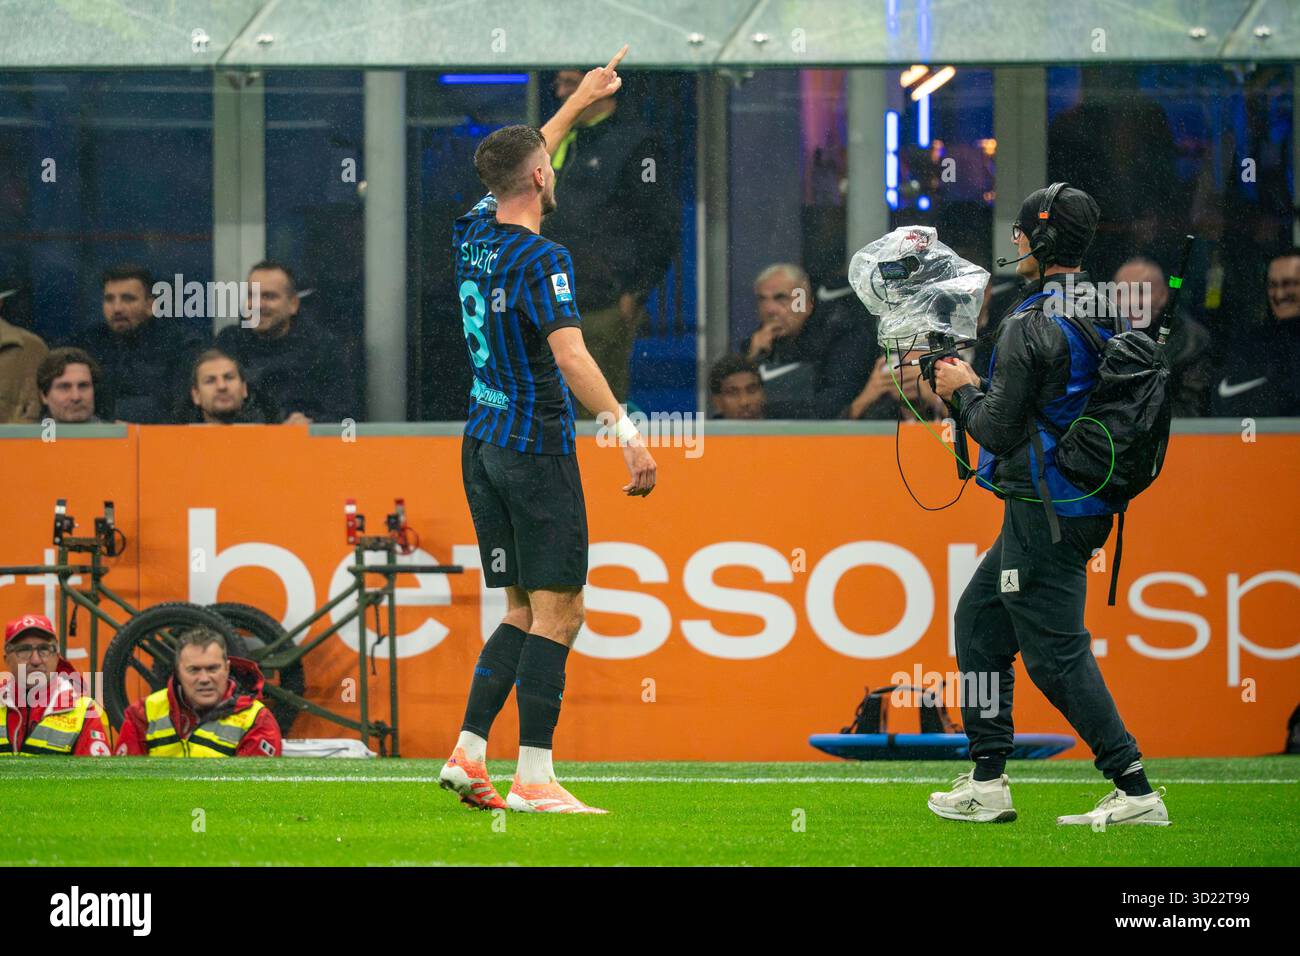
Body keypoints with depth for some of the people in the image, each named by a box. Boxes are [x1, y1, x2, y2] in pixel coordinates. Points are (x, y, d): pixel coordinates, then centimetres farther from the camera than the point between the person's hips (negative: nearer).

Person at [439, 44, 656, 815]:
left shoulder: (473, 235, 8)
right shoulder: (541, 259, -16)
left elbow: (511, 168, 27)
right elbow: (569, 354, -28)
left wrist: (579, 102, 35)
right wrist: (626, 429, -34)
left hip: (482, 446, 8)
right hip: (536, 449, -8)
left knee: (524, 611, 13)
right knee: (557, 612, -6)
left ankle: (467, 754, 6)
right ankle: (534, 779, -10)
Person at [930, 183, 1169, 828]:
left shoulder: (1031, 327, -18)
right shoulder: (1105, 312, 10)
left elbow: (999, 431, -17)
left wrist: (963, 390, 2)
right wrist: (978, 385, 20)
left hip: (1043, 510, -10)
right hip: (1085, 502, 10)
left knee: (1055, 653, -6)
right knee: (978, 618, 18)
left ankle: (1135, 791, -8)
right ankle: (987, 783, 19)